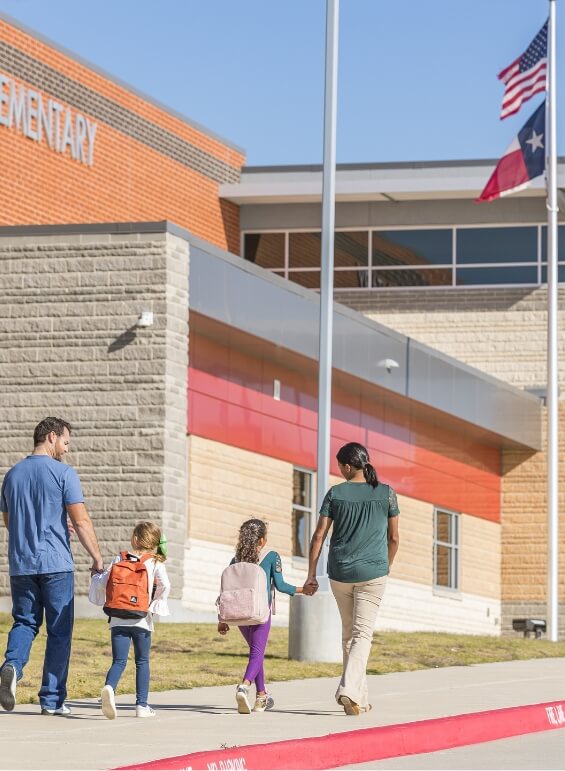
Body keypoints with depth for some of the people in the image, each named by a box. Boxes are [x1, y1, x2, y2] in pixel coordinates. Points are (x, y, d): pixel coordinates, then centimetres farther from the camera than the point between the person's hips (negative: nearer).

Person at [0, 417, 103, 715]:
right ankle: (52, 699, 6)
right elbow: (81, 521, -12)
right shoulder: (63, 473, -7)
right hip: (56, 564, -4)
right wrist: (96, 557, -3)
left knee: (24, 622, 13)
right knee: (58, 629, 5)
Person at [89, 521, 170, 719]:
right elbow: (164, 585, -15)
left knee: (119, 661, 0)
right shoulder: (155, 563, 0)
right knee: (142, 661, 13)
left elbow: (103, 582, 2)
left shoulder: (120, 559, 4)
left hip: (118, 619, 1)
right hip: (142, 620, -1)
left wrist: (96, 576, 25)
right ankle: (142, 705, 12)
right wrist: (156, 605, 0)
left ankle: (109, 688, -30)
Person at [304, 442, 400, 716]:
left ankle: (360, 697, 18)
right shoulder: (386, 493, 0)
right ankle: (349, 690, -22)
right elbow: (394, 538, 5)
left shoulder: (335, 493, 0)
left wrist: (311, 575, 2)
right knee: (362, 634, -3)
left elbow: (318, 536, -2)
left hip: (339, 572, 2)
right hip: (372, 572, -1)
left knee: (348, 633, 14)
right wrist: (386, 567, 21)